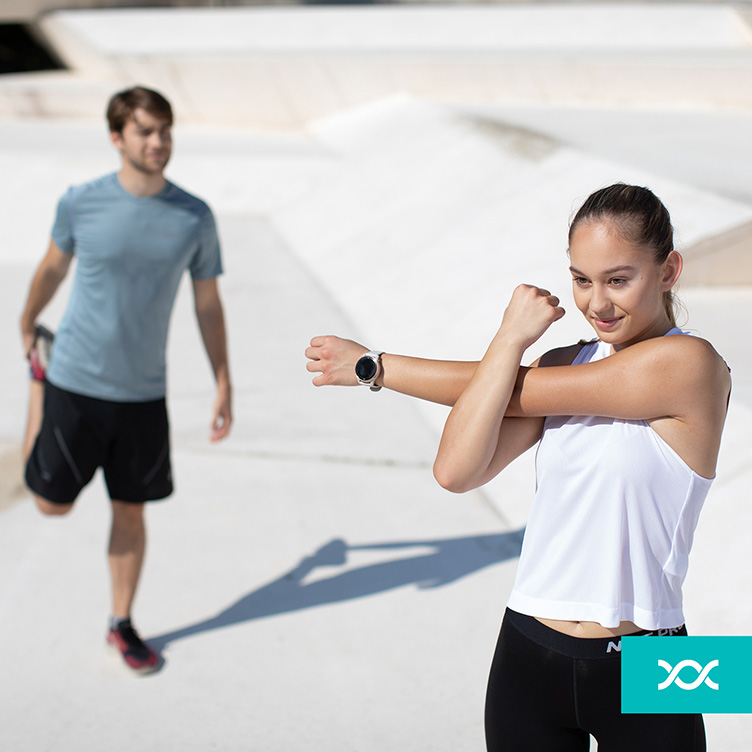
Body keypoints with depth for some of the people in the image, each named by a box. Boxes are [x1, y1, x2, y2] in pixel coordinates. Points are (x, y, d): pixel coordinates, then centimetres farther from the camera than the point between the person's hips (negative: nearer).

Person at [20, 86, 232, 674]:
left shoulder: (195, 218, -5)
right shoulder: (81, 204, -9)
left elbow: (208, 305, 2)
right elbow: (53, 267, 10)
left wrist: (224, 385, 0)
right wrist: (27, 327, 23)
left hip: (144, 394, 1)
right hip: (76, 383, -1)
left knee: (131, 512, 8)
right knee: (54, 504, 11)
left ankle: (122, 625, 29)